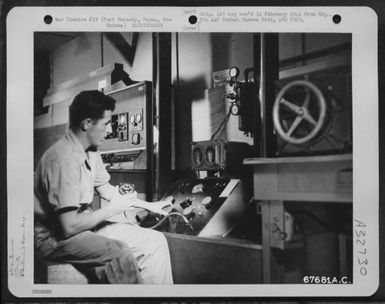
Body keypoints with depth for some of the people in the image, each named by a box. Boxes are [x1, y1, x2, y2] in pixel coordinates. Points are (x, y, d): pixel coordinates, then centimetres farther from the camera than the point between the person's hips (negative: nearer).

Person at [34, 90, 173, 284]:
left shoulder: (91, 151, 4)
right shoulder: (64, 159, -26)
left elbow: (105, 188, 21)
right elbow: (69, 227, -28)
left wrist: (148, 205, 18)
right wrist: (113, 209, -16)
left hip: (83, 223, 9)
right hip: (55, 237, -9)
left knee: (155, 241, -1)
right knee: (120, 253, -33)